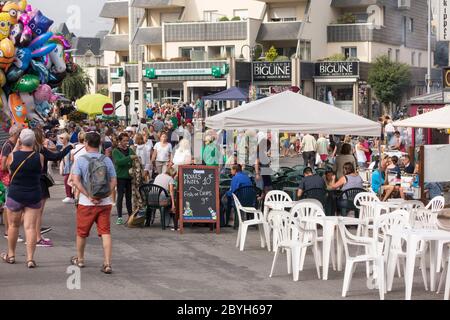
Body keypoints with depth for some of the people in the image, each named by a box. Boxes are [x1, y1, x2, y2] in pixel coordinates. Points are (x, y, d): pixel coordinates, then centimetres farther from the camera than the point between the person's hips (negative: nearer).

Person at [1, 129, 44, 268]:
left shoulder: (13, 156, -11)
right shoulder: (39, 157, -11)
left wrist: (16, 147, 13)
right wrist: (32, 148, 6)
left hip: (15, 195, 0)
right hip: (34, 196, 0)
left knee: (13, 225, 16)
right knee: (31, 227, 2)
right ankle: (30, 258, -3)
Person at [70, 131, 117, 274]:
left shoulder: (81, 160, -5)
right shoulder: (107, 160, 2)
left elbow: (76, 181, -14)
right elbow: (113, 181, -3)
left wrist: (89, 196, -15)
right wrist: (104, 195, -9)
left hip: (86, 203, -1)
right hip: (105, 202, 1)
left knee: (82, 232, 16)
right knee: (105, 233, 1)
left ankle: (79, 259, 33)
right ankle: (107, 264, -8)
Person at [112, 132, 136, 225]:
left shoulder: (130, 150, 12)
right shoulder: (116, 151, -3)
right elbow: (118, 162, -19)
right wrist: (129, 158, -25)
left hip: (129, 176, 4)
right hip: (120, 176, -4)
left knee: (129, 196, 9)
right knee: (120, 196, -3)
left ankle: (130, 215, 15)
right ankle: (119, 217, -1)